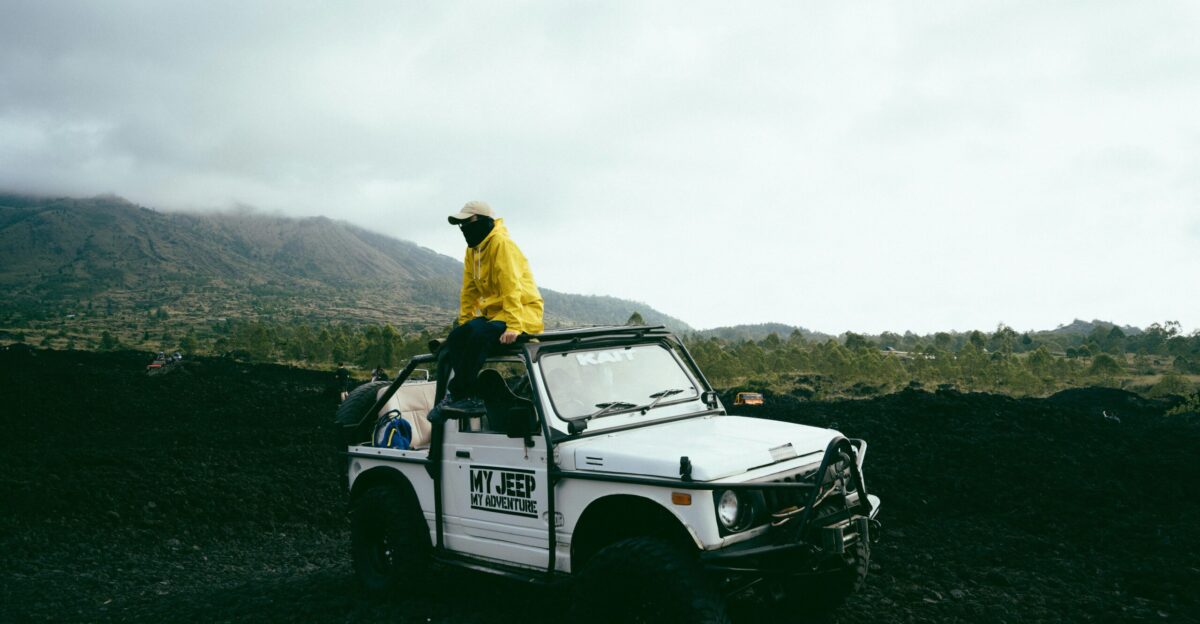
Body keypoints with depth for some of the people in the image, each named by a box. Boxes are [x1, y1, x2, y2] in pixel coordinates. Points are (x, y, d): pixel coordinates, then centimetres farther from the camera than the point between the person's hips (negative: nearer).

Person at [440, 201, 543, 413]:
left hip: (524, 312, -9)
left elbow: (512, 287, -24)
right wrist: (464, 323, 7)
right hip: (494, 313, 9)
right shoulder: (472, 250, 12)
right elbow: (469, 291, 14)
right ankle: (473, 396, -12)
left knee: (478, 334, -31)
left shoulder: (501, 244, -15)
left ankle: (457, 394, -22)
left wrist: (514, 326, -31)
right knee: (456, 338, -10)